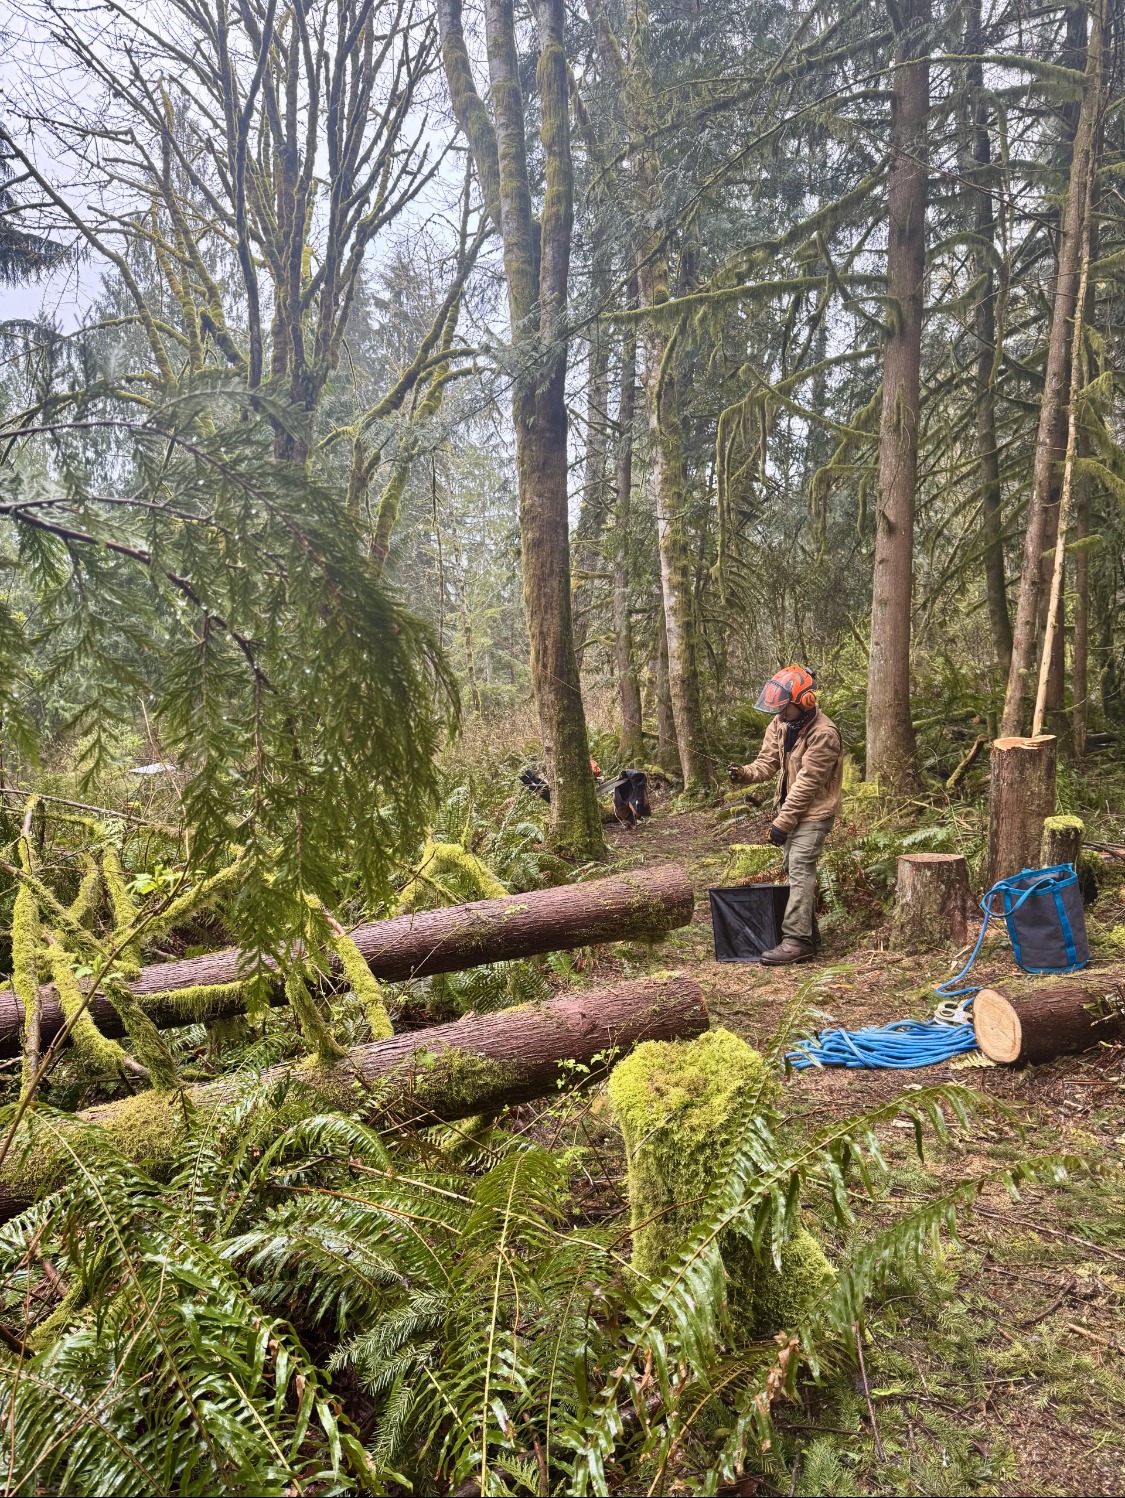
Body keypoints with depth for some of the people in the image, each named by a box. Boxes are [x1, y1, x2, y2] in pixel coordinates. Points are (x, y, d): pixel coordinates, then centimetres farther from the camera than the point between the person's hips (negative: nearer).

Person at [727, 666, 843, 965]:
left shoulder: (824, 734, -24)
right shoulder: (781, 724, 1)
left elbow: (808, 782, -24)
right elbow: (768, 762, 1)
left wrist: (783, 822, -23)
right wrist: (745, 774, -22)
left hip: (814, 811, -9)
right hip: (791, 807, 9)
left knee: (800, 870, -15)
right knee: (794, 869, 16)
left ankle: (796, 941, -17)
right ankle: (804, 928, 29)